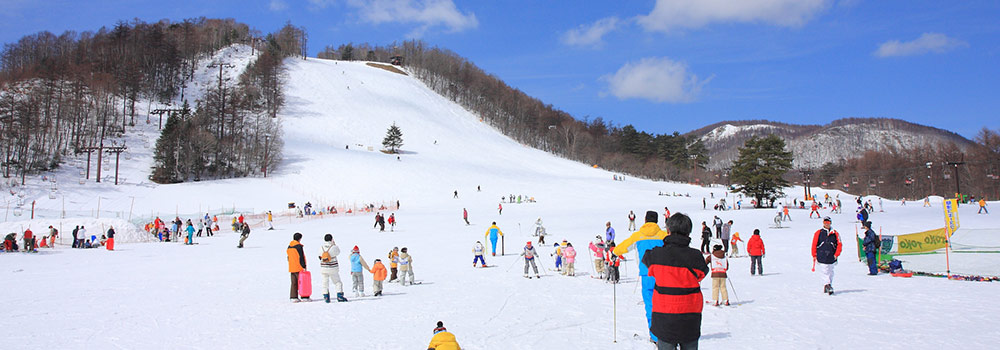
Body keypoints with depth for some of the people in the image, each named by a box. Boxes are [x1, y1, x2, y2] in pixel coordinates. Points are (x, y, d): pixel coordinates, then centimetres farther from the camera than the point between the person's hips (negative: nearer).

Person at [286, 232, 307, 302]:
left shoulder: (289, 246, 11)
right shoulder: (298, 246, -12)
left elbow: (288, 257, 17)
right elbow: (301, 257, -15)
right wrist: (304, 266, -12)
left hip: (292, 268, 7)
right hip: (299, 268, -7)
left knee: (294, 283, 10)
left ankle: (293, 297, 9)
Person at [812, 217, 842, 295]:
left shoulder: (835, 233, 8)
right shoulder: (818, 233, 5)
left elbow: (839, 244, 8)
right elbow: (814, 245, 6)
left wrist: (836, 254, -2)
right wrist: (814, 255, 2)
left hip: (831, 258, 2)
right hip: (821, 257, -2)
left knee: (830, 272, 4)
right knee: (823, 271, -14)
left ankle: (827, 286, 11)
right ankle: (828, 284, -19)